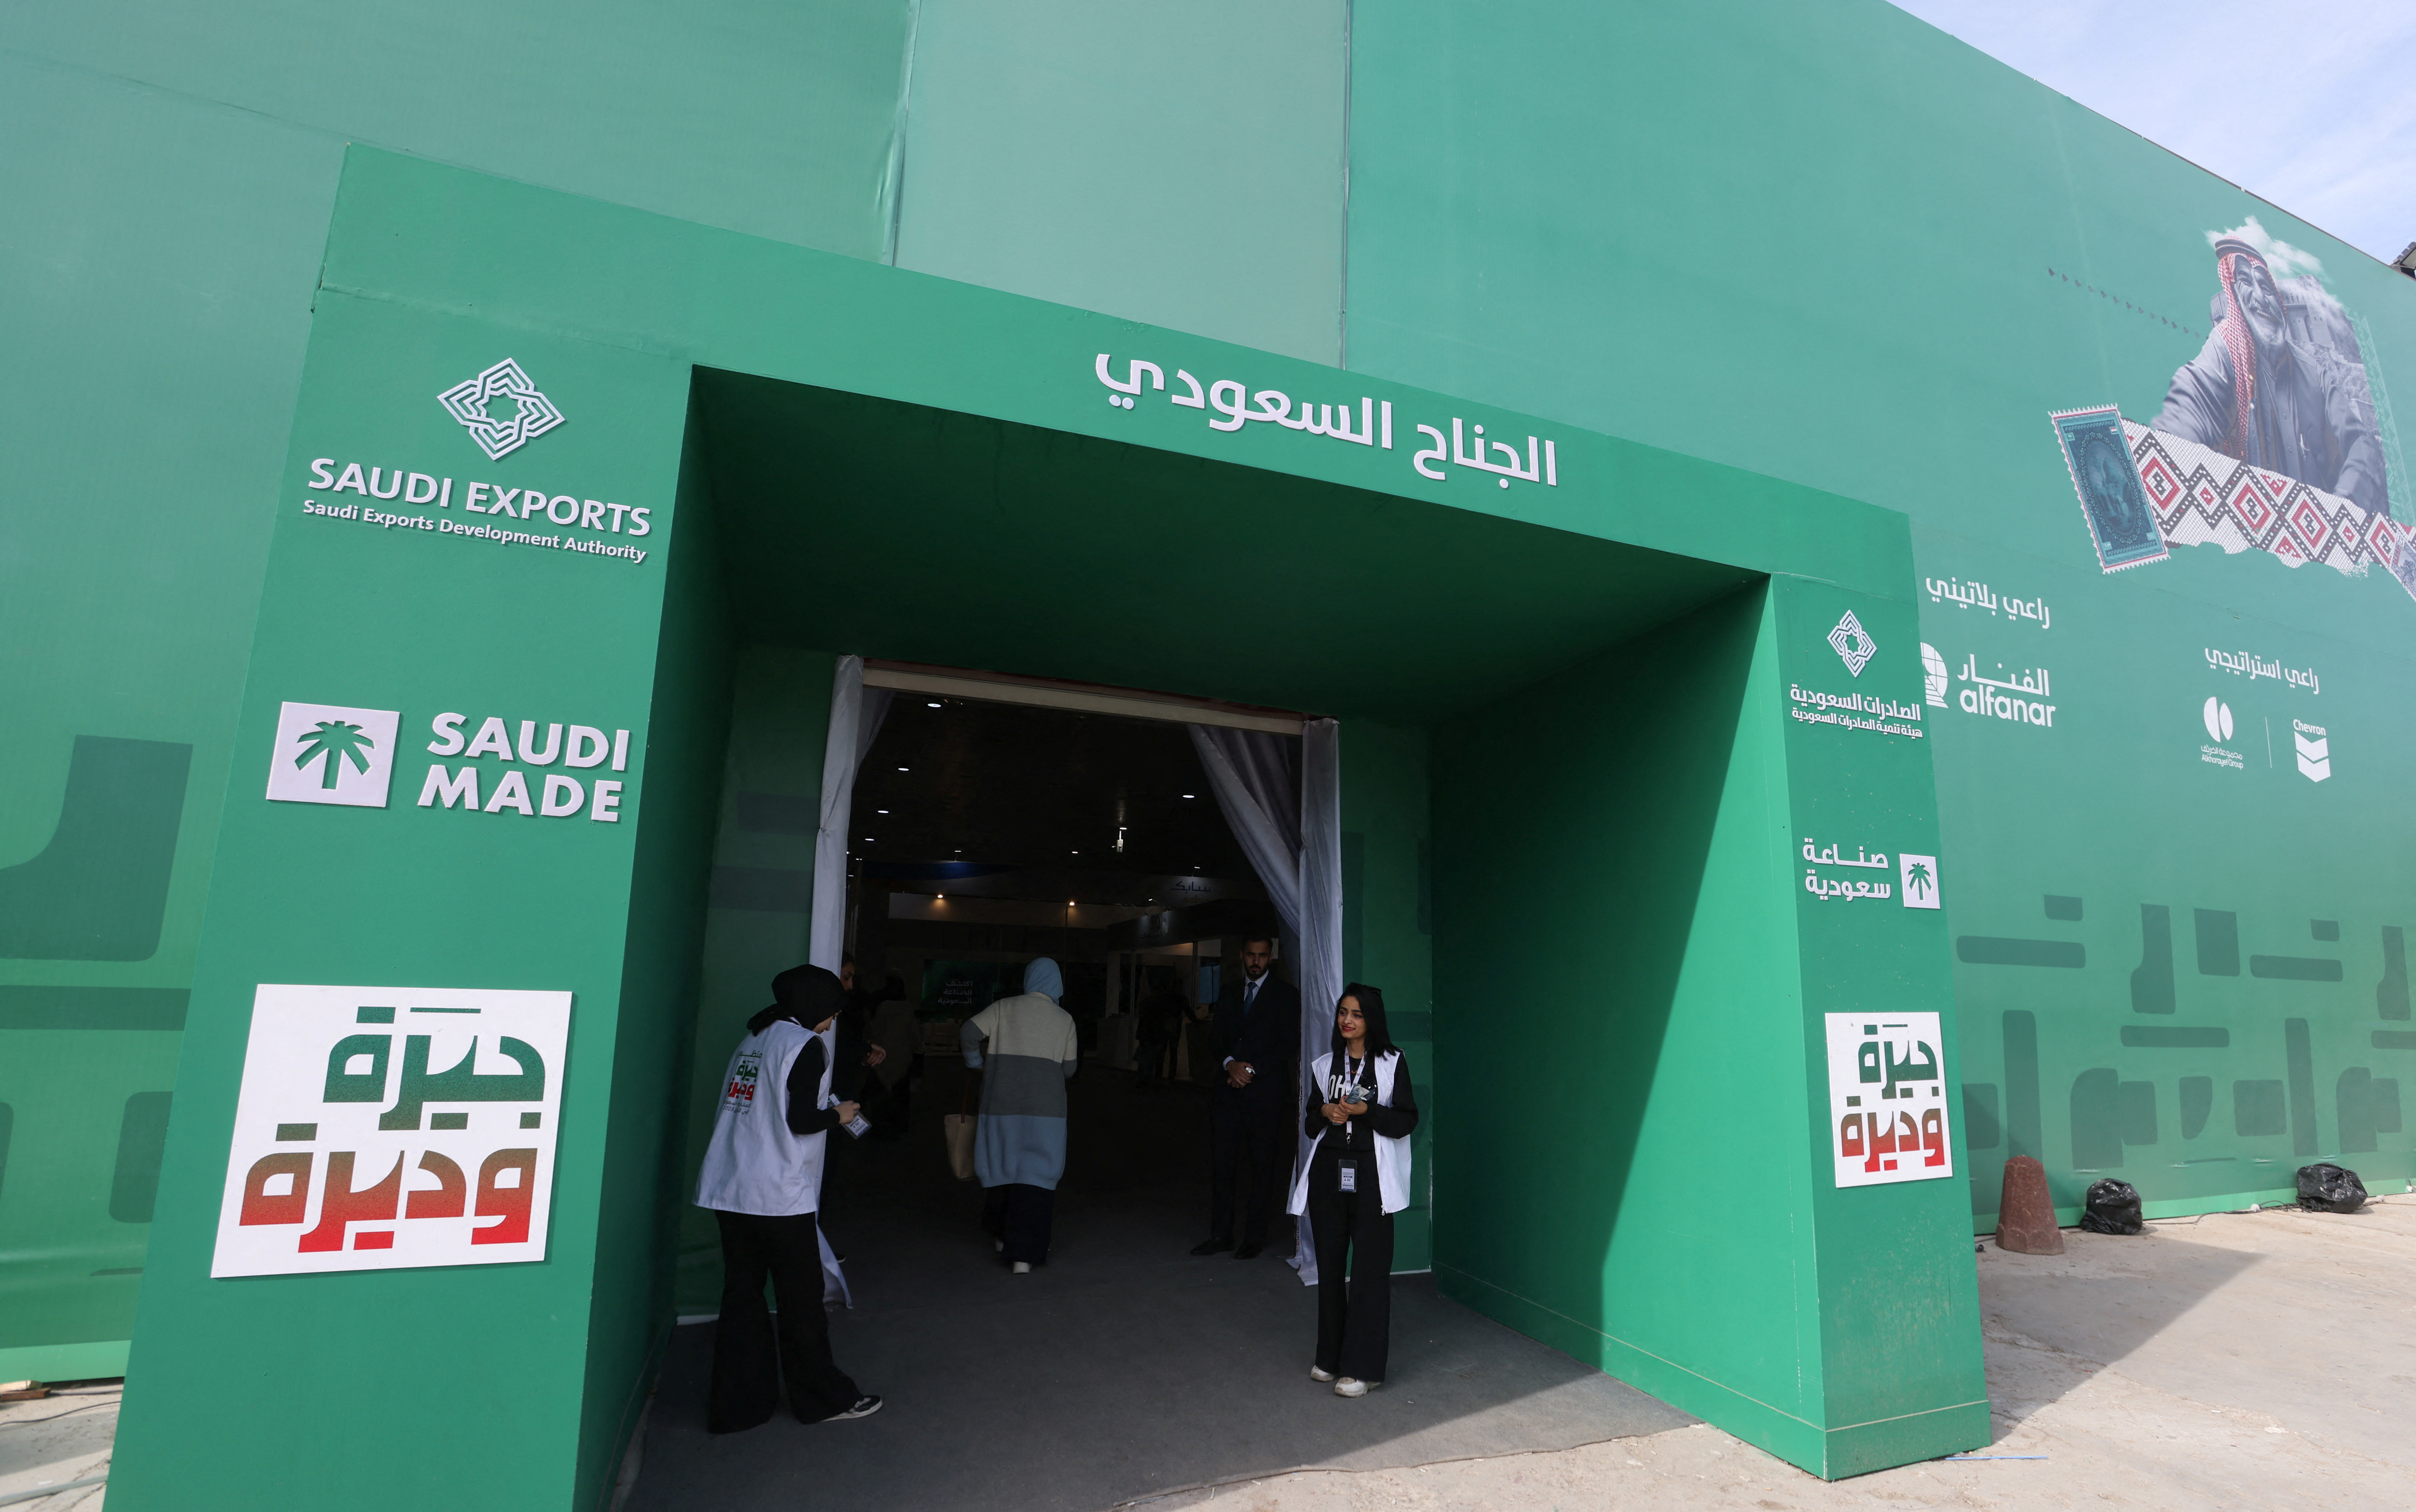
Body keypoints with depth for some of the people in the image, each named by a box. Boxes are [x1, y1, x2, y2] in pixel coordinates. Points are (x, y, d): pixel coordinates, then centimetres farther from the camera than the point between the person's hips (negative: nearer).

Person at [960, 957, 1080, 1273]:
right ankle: (1024, 1254, -5)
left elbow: (968, 1033, -7)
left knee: (1003, 1167, 18)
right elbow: (1069, 1069, 7)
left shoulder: (1004, 1008, 1)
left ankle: (1004, 1235, 35)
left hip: (1002, 1104, 2)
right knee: (1036, 1176, 1)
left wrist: (977, 1063, 11)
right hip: (1045, 1110, -1)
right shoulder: (1065, 1020, 3)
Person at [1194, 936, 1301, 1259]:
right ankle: (1221, 1233, 15)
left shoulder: (1285, 994, 1)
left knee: (1263, 1165, 2)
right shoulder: (1228, 992, 15)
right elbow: (1217, 1038, 12)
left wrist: (1251, 1069, -12)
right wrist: (1230, 1063, -8)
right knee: (1222, 1162, 4)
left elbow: (1289, 1044, -6)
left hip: (1266, 1091, -4)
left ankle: (1255, 1238, 11)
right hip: (1227, 1091, 4)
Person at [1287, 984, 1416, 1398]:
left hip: (1370, 1176, -3)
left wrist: (1367, 1110, -18)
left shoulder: (1392, 1063, -1)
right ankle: (1330, 1357, 24)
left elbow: (1407, 1120, -4)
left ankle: (1363, 1367, 8)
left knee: (1369, 1270, -3)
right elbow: (1310, 1125, 13)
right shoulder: (1324, 1065, 9)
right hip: (1328, 1173, 4)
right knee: (1329, 1266, 8)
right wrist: (1325, 1114, -8)